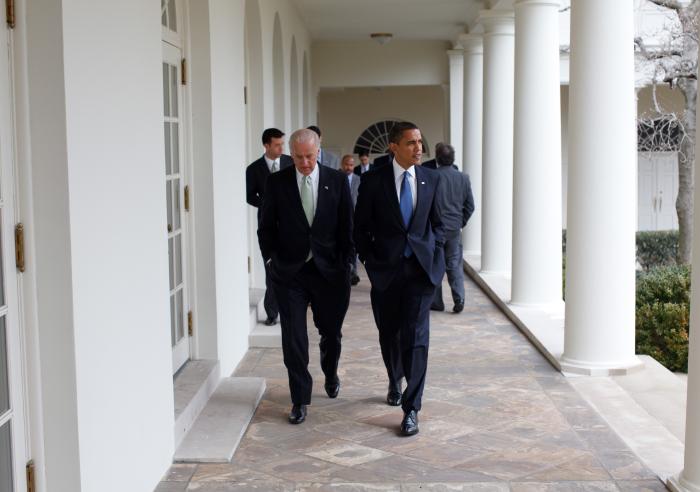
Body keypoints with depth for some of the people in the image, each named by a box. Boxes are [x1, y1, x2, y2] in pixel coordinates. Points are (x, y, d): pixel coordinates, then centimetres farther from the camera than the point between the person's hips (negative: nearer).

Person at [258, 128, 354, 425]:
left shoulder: (337, 181, 0)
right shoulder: (277, 182, -1)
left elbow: (346, 226, 3)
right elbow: (266, 227, 5)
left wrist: (346, 264, 0)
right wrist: (271, 260, -1)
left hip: (329, 270, 1)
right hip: (290, 271, -1)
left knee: (331, 332, 14)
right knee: (293, 338, -2)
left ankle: (330, 375, 44)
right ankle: (300, 399, 9)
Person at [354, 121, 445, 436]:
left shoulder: (431, 179, 5)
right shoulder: (373, 181, -3)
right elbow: (361, 227, 3)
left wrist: (435, 256, 5)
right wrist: (370, 262, -2)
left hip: (421, 268, 0)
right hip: (385, 269, 0)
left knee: (415, 336, -9)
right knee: (389, 335, 14)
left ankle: (411, 408, -5)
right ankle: (395, 382, 42)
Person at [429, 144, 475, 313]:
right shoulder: (463, 178, 0)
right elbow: (470, 205, 4)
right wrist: (461, 222, 14)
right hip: (454, 229, 3)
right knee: (455, 264, 9)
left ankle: (436, 302, 12)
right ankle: (459, 299, -5)